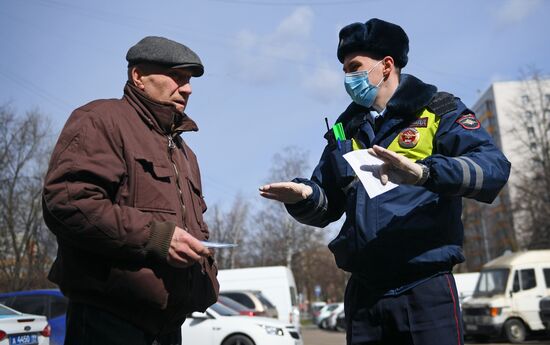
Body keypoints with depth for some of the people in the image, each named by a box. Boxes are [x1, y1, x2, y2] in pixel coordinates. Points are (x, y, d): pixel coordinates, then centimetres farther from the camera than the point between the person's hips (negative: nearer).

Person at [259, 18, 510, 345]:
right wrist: (304, 196, -9)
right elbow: (327, 206, 15)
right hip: (364, 291, 5)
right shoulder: (346, 128, 16)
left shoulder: (439, 110, 2)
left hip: (425, 287, -4)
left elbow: (494, 166, -13)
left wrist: (424, 173, -30)